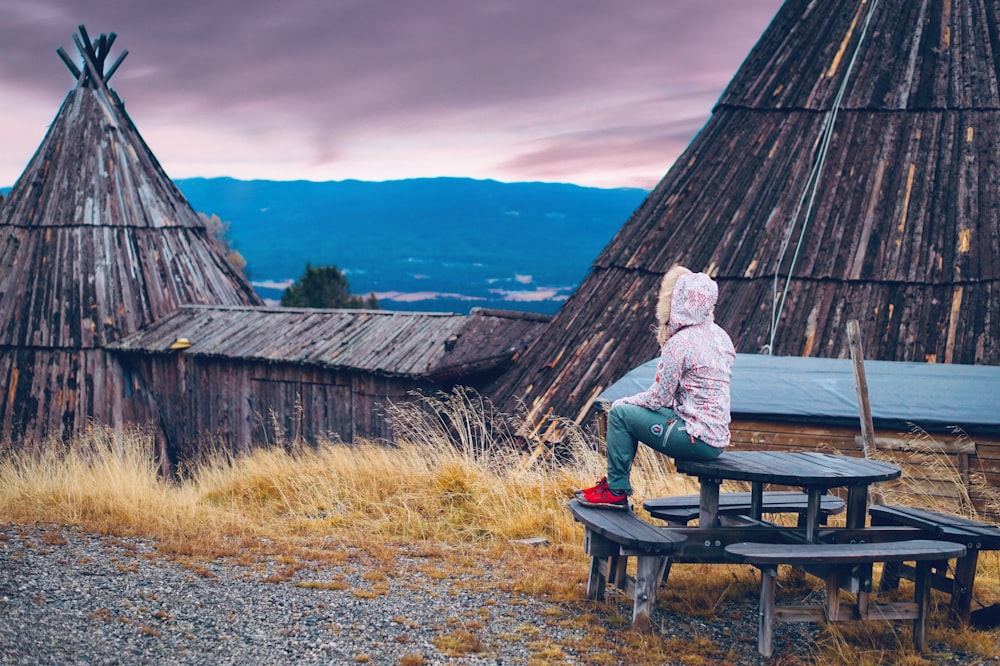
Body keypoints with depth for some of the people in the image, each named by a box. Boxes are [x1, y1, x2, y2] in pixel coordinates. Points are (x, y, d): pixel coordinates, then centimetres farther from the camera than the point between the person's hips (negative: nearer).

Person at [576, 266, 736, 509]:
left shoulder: (679, 343, -18)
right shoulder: (720, 336, 9)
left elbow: (658, 398, -14)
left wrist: (625, 401, 5)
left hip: (697, 440, -9)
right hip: (718, 438, 9)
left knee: (620, 413, -3)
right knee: (633, 410, 19)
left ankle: (616, 491, 6)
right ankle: (616, 480, 26)